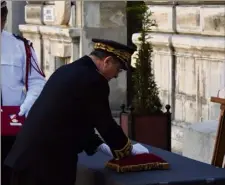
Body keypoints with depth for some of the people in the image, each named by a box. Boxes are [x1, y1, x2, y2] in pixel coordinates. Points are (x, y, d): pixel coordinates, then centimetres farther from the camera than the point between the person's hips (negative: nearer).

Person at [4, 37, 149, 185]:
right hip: (49, 160, -9)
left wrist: (99, 145, 22)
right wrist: (128, 149, 9)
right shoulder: (93, 80, -13)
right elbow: (106, 124, -6)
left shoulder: (67, 71, 15)